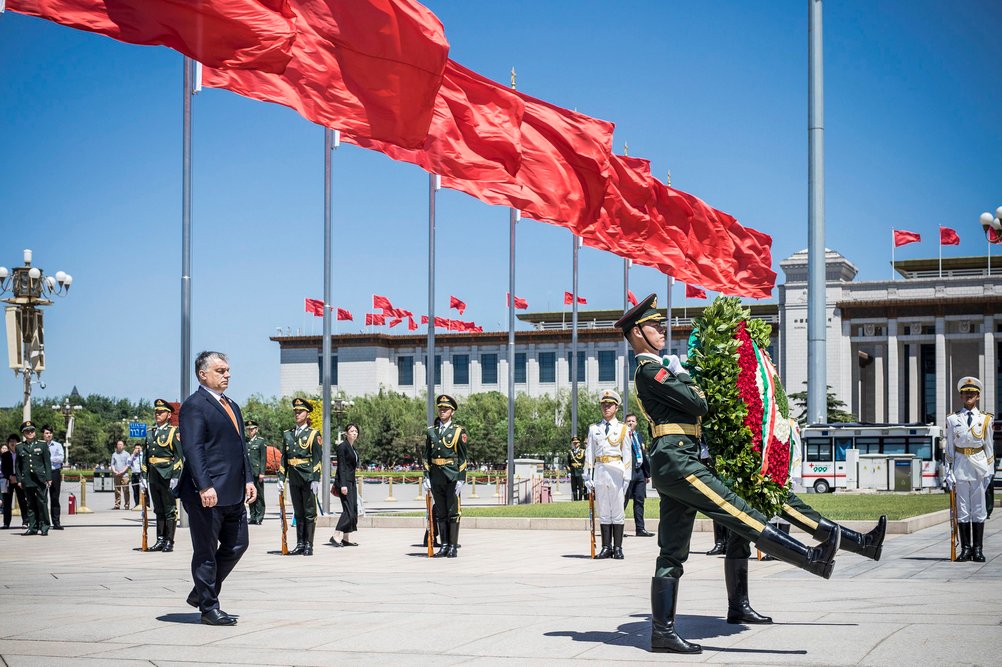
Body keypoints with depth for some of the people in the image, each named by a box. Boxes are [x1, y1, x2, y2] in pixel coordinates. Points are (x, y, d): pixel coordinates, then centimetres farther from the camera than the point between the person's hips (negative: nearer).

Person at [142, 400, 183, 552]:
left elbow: (179, 456, -7)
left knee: (170, 510, -3)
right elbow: (145, 456, 17)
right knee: (158, 510, 10)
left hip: (168, 477, -6)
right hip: (153, 477, 6)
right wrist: (144, 477, 11)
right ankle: (160, 540, 15)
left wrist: (175, 477, -14)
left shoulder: (174, 432, -2)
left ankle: (169, 542, 0)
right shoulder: (150, 433, 16)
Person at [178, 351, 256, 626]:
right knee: (206, 551, 1)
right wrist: (205, 486, -24)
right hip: (207, 495, -9)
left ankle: (201, 593, 26)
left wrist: (248, 479, 13)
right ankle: (209, 607, 8)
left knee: (236, 545, 13)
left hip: (234, 494, 9)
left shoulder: (231, 406, 20)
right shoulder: (194, 405, -9)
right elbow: (193, 449, -17)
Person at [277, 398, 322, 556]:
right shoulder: (287, 435, 14)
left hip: (308, 479, -5)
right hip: (294, 480, 5)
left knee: (309, 513, -1)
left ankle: (309, 545, 2)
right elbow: (284, 458, 15)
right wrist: (281, 478, 8)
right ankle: (300, 544, 13)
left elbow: (317, 458, -5)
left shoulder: (314, 434, 0)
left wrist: (315, 480, -12)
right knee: (298, 513, 9)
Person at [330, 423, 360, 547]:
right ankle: (335, 536, -13)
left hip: (351, 481, 9)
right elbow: (341, 467, -15)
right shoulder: (342, 446, -10)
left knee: (353, 510, 6)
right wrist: (342, 485, -22)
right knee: (349, 510, -15)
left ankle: (345, 539, 9)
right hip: (344, 481, -9)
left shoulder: (352, 448, 17)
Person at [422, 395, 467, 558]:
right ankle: (444, 546, 13)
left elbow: (463, 457, -3)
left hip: (453, 476, -4)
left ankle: (453, 547, 2)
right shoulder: (431, 431, 10)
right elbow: (427, 456, 11)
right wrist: (426, 477, 3)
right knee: (440, 513, 8)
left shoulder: (459, 431, -1)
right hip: (436, 476, 4)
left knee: (453, 512, -2)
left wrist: (461, 479, -9)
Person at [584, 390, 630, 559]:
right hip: (600, 470, 2)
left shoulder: (622, 429, 7)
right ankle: (606, 547, 6)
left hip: (617, 470, -2)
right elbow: (589, 453, 10)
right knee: (603, 511, 3)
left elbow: (627, 455, 4)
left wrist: (626, 477, -3)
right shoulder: (594, 429, 11)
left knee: (618, 510, -1)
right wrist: (588, 476, 4)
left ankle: (618, 548, 3)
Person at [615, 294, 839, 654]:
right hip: (676, 459, -11)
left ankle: (662, 631, 3)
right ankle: (813, 557, -14)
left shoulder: (652, 369, 26)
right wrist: (681, 374, 7)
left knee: (672, 553, 5)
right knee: (739, 513, -12)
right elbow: (698, 403, -11)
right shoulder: (651, 369, -6)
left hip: (669, 467, 11)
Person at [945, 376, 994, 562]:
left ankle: (978, 549, 7)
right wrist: (949, 472, 1)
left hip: (979, 465, 0)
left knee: (979, 510, 2)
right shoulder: (953, 419, 5)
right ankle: (966, 548, 7)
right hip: (961, 465, 0)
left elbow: (989, 447, 8)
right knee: (962, 509, 2)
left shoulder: (985, 419, 6)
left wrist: (990, 471, 4)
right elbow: (949, 448, 6)